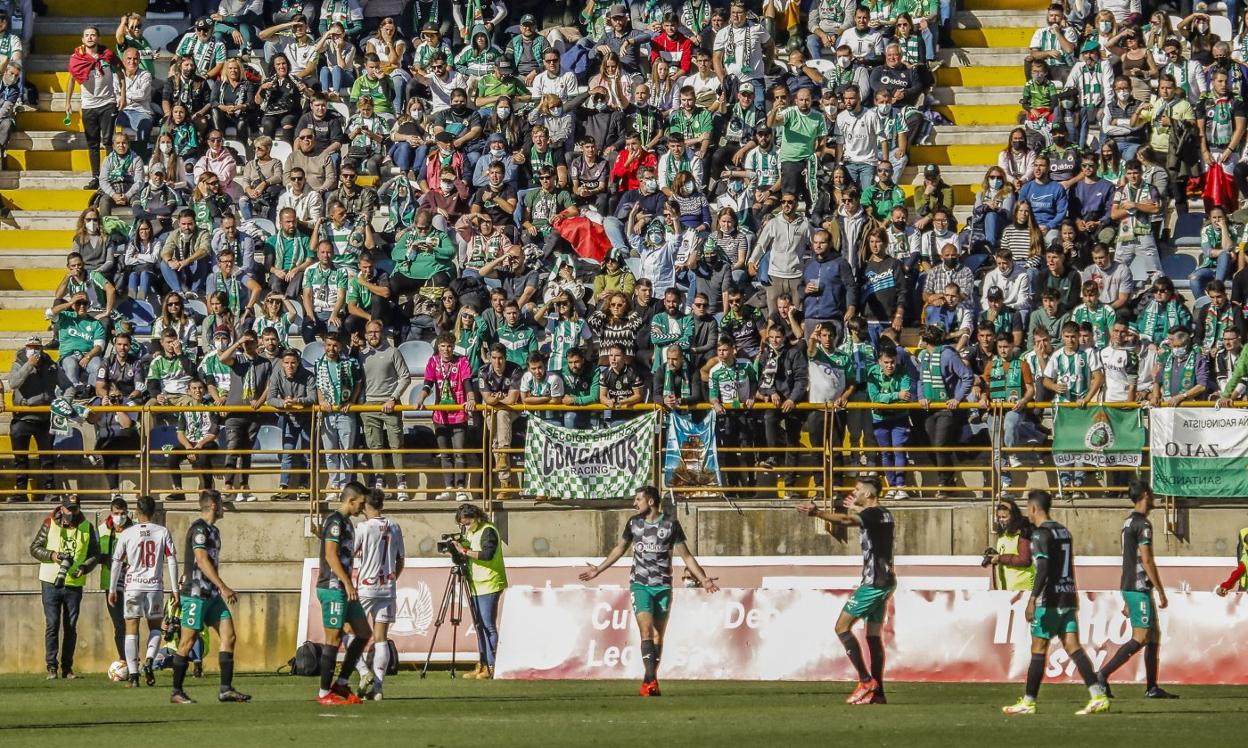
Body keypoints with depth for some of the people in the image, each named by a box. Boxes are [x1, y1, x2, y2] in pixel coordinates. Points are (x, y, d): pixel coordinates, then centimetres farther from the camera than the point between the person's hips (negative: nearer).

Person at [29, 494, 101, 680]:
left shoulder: (87, 528, 4)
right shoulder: (50, 524, -1)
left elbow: (95, 554, 8)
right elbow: (35, 548, 2)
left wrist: (84, 568, -12)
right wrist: (52, 555, -15)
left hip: (74, 583, 2)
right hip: (51, 581, -2)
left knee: (71, 627, 5)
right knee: (52, 624, -5)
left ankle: (67, 668, 12)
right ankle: (52, 667, -2)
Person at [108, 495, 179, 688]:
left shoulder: (127, 534, -1)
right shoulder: (163, 533, 0)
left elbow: (117, 562, 2)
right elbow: (172, 561, -1)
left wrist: (112, 590, 9)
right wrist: (175, 589, 5)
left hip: (132, 585, -1)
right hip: (155, 585, 1)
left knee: (131, 629, 5)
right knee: (155, 627, 17)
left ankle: (132, 674, -2)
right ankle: (149, 660, -9)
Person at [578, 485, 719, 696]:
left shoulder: (671, 524, -1)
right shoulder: (634, 523, 7)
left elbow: (686, 556, 3)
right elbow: (620, 549, 23)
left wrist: (703, 579, -4)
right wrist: (599, 569, 25)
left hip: (663, 586, 0)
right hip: (640, 584, 0)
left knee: (658, 635, 3)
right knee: (646, 630, -16)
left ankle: (650, 680, 12)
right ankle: (650, 678, -24)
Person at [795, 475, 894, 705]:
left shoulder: (872, 514, -14)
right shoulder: (884, 515, 15)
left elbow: (844, 519, -28)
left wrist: (816, 512, -34)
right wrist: (856, 508, 49)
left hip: (873, 582, -10)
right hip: (887, 581, 10)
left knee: (842, 627, -7)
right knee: (873, 635, 10)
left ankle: (866, 680, -13)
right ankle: (877, 692, 6)